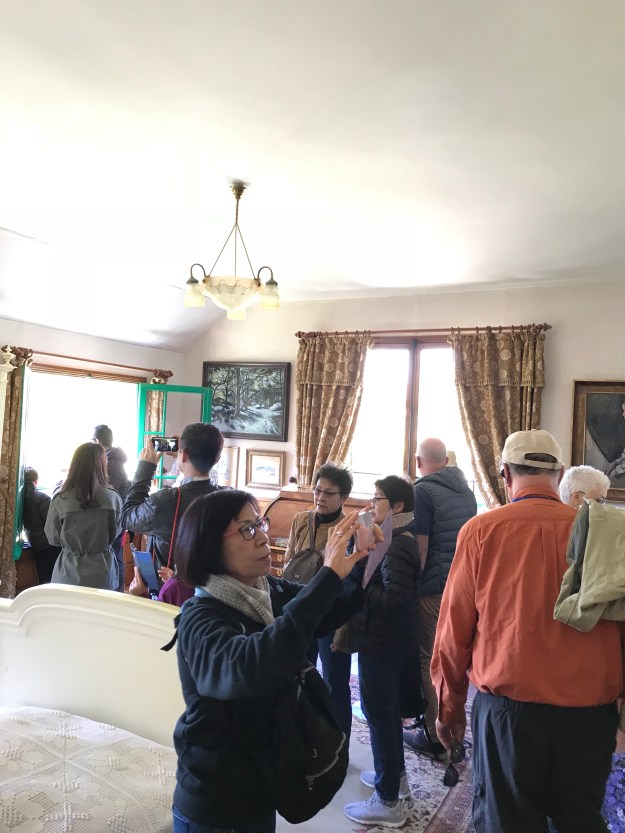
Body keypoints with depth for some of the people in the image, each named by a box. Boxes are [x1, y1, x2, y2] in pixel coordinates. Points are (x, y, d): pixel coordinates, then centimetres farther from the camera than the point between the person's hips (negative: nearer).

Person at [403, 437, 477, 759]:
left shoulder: (423, 491, -13)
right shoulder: (466, 491, 10)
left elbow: (419, 548, -16)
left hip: (434, 588, -8)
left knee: (430, 662, 3)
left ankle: (434, 736, 12)